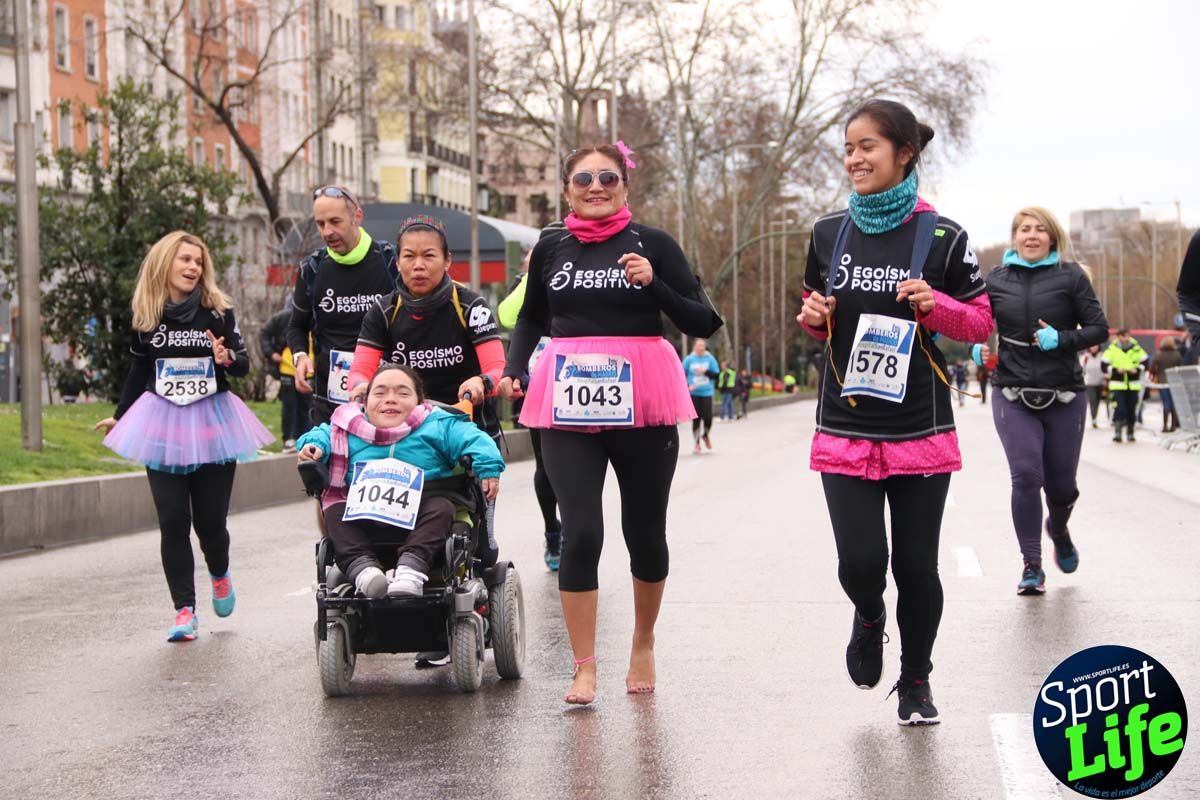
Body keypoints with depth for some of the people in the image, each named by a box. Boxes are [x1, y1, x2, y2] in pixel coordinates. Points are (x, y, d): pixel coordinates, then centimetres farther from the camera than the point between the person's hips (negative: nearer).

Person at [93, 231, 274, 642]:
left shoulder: (218, 311, -2)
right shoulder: (146, 318, 2)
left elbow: (243, 362, 0)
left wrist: (227, 358, -23)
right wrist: (119, 416, 22)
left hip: (213, 421, -1)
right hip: (163, 424, 1)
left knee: (210, 519, 0)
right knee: (173, 520, -5)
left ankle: (219, 574, 34)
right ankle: (184, 609, 0)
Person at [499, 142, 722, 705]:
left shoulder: (653, 245, 2)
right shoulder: (550, 251, 9)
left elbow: (703, 323, -2)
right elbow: (531, 319, 25)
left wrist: (654, 284, -16)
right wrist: (513, 370, 9)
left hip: (642, 403, -1)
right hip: (569, 405, 1)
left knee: (645, 532, 10)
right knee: (581, 533, -9)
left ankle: (643, 645, 32)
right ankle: (584, 667, -1)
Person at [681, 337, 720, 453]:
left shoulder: (710, 359, 3)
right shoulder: (689, 360, 1)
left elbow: (717, 375, 3)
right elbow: (682, 375, 3)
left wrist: (705, 371, -13)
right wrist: (687, 386, -13)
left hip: (707, 393, 0)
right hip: (693, 394, 0)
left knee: (708, 417, -9)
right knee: (696, 419, -2)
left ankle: (705, 435, 22)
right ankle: (696, 443, 13)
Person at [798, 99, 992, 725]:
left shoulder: (942, 238, -4)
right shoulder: (829, 234, 6)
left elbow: (980, 322, 3)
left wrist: (934, 304, -16)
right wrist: (813, 316, -5)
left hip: (920, 431, -2)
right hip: (845, 429, 2)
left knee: (916, 566, 3)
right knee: (861, 562, -8)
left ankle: (916, 682, 25)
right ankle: (868, 618, 28)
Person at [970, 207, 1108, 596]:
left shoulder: (1071, 275, 0)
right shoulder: (996, 279, 5)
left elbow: (1099, 329, 0)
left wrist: (1062, 339, -17)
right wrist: (977, 349, -6)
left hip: (1064, 397, 0)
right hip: (1013, 396, 0)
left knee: (1062, 483, 7)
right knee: (1026, 475, -14)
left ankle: (1058, 528, 43)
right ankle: (1031, 565, -3)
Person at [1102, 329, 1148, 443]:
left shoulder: (1136, 349, 5)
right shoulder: (1111, 349, -1)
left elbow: (1145, 362, 11)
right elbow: (1105, 366, -2)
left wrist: (1137, 369, -8)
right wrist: (1116, 370, -18)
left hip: (1133, 385, 3)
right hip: (1117, 385, -3)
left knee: (1132, 410, 7)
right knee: (1119, 408, -15)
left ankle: (1130, 433, 20)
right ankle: (1117, 432, -11)